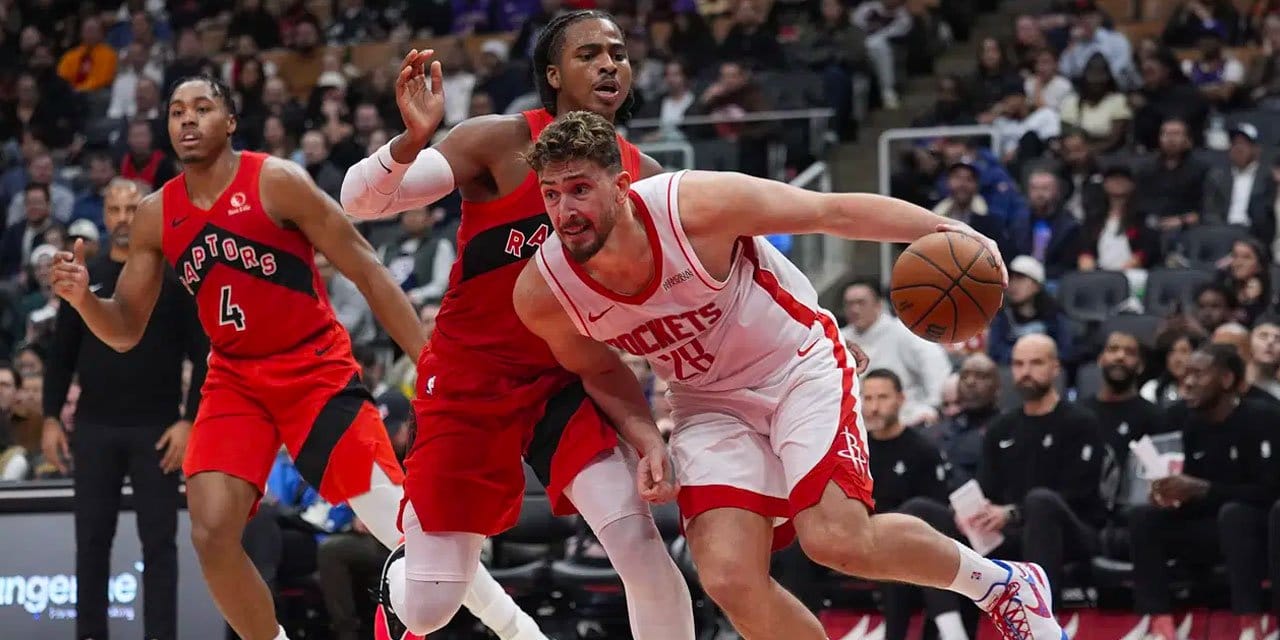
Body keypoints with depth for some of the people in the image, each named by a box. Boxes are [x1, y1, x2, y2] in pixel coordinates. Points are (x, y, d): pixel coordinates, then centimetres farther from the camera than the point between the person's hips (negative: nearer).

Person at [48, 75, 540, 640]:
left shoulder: (277, 181, -12)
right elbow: (126, 333, 7)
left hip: (318, 370, -4)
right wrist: (83, 298, -16)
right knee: (211, 534, -15)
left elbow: (367, 272, -9)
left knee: (402, 525, -9)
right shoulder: (155, 215, 2)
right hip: (236, 380, 4)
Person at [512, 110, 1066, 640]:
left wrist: (942, 230, -25)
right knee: (729, 579, -17)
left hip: (799, 366, -3)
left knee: (837, 539, -21)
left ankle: (1003, 584, 6)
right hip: (709, 403, 3)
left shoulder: (696, 206, -28)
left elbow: (834, 212, -16)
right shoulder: (542, 293, -18)